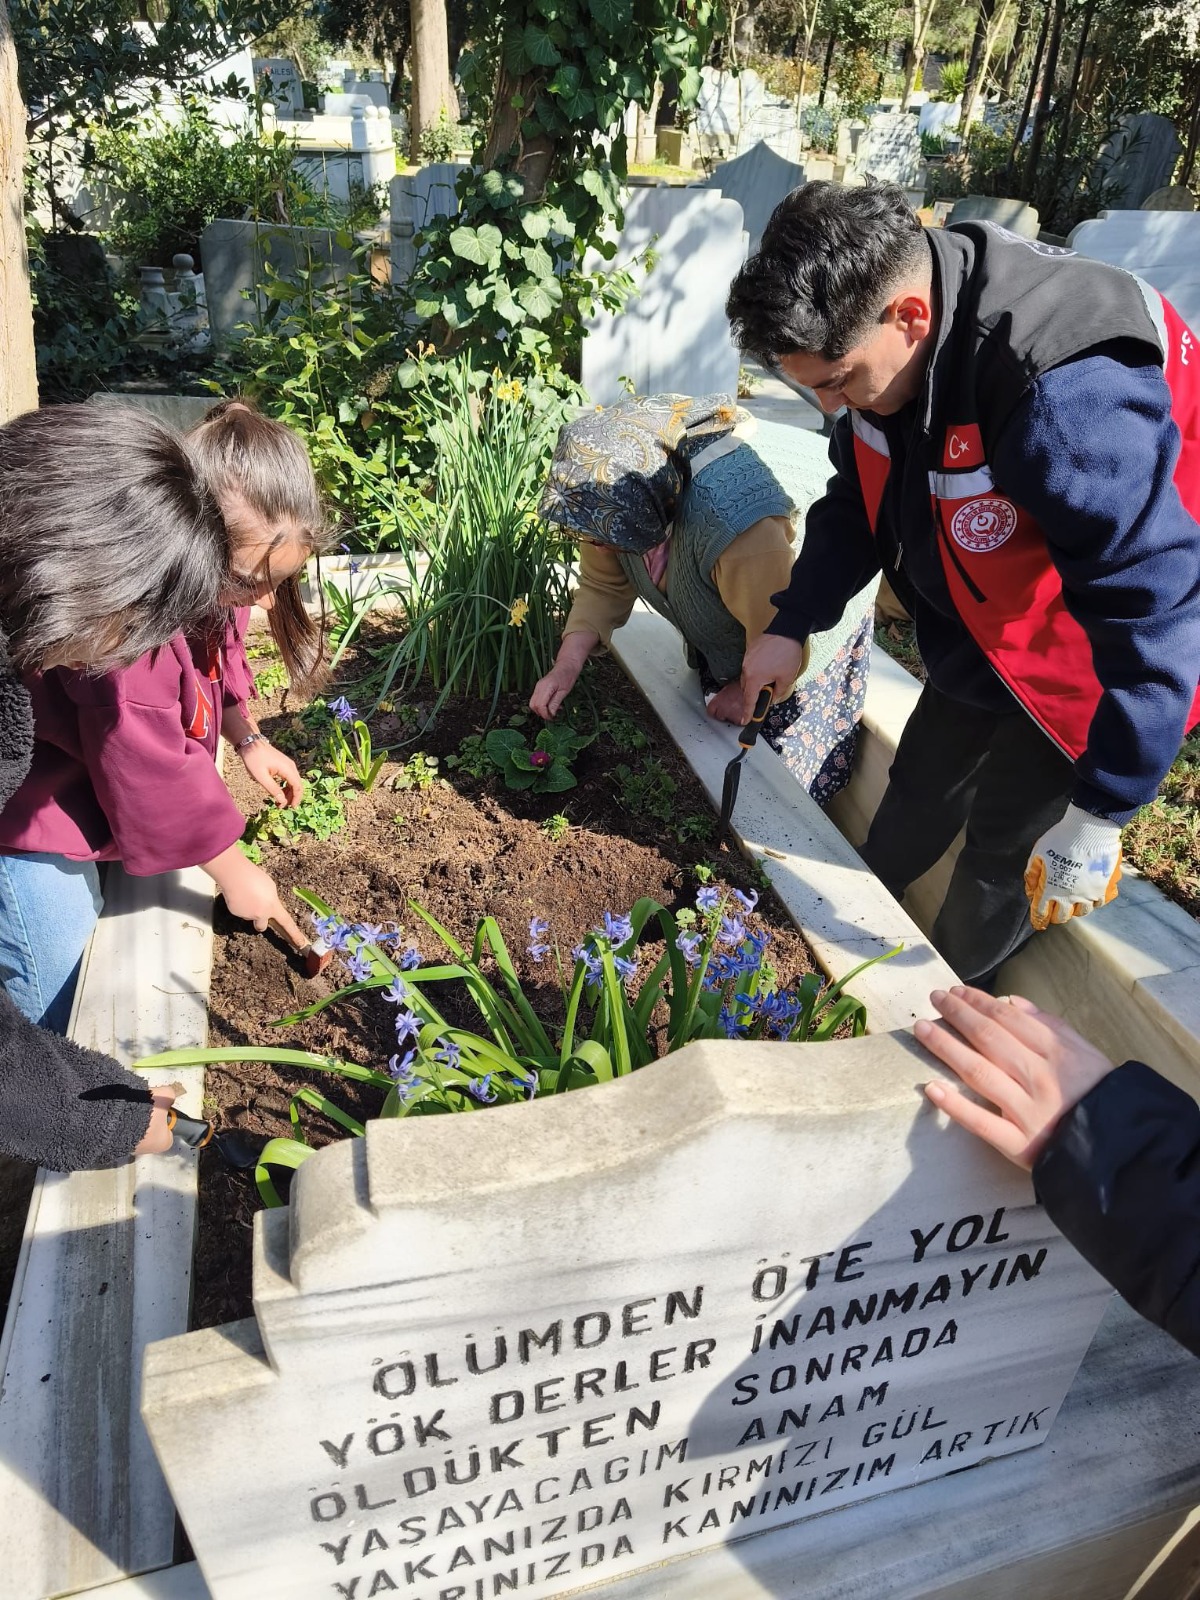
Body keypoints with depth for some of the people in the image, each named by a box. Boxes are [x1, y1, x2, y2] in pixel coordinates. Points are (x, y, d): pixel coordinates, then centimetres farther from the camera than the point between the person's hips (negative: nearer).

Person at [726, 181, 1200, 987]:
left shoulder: (1070, 398, -41)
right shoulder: (884, 340, -14)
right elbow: (861, 497, 2)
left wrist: (1098, 816, -34)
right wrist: (790, 627, -3)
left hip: (1090, 664, -7)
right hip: (978, 633, 7)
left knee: (1005, 847, 5)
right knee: (921, 790, 22)